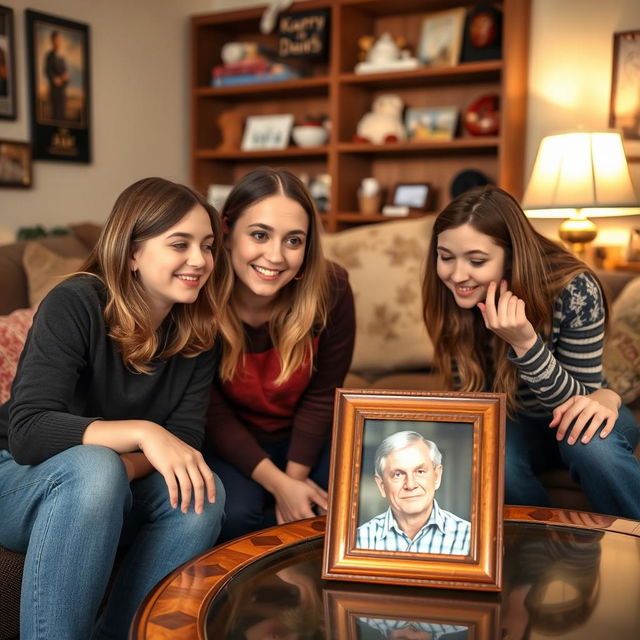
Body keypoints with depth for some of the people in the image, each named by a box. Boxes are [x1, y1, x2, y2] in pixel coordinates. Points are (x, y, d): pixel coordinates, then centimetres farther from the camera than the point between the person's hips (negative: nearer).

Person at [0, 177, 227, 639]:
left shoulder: (198, 329, -7)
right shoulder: (74, 305, -22)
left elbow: (185, 438, -12)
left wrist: (120, 469, -32)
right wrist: (141, 432, -41)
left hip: (107, 496, 4)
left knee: (203, 494, -24)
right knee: (93, 467, -36)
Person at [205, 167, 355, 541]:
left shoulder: (331, 289, -23)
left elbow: (322, 396, -11)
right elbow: (212, 413, -18)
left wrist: (295, 478, -13)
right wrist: (278, 484, -24)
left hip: (304, 437, 2)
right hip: (227, 443, -2)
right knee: (237, 513, -28)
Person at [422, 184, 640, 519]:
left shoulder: (574, 290, -28)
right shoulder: (454, 298, -18)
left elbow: (578, 402, -23)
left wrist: (525, 342, -41)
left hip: (574, 422, -2)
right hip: (517, 425, 2)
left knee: (590, 444, -36)